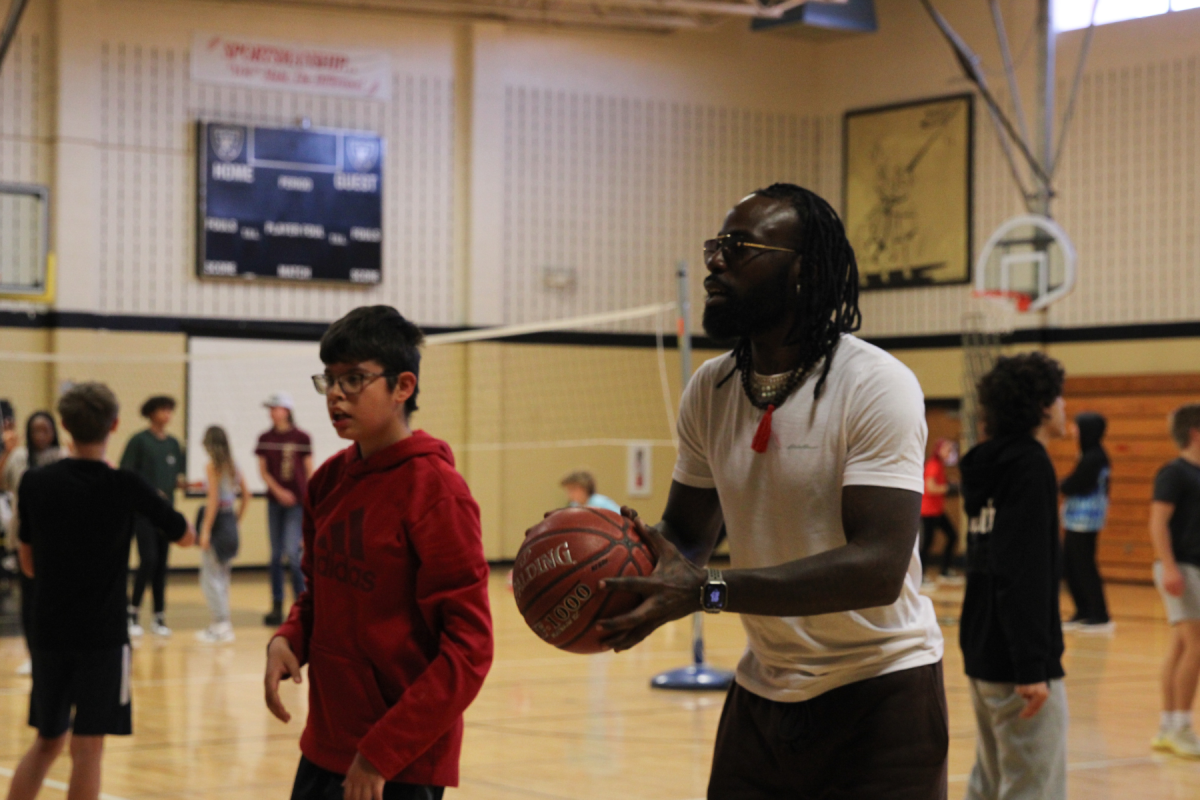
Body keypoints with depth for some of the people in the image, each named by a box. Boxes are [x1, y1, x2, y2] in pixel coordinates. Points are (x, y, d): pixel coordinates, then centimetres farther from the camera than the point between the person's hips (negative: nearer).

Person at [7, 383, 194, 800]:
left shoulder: (34, 483, -2)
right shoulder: (126, 487, -11)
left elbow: (28, 564, 8)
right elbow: (186, 536, 4)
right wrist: (159, 505, 23)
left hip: (48, 635, 4)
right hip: (102, 636, -4)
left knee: (47, 742, 19)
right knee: (86, 749, 1)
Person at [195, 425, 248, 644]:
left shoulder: (212, 466, -12)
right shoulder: (232, 466, 8)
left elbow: (214, 499, -17)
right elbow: (246, 493, 12)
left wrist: (206, 530, -15)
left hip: (216, 519, -8)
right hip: (230, 519, 8)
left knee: (210, 576, -2)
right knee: (222, 575, 15)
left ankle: (221, 623, -4)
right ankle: (222, 623, 18)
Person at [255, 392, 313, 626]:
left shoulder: (302, 438, -2)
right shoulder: (265, 439, 7)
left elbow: (309, 472, 2)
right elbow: (263, 471, 4)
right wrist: (278, 491, -12)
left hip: (297, 501, -4)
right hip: (275, 501, 4)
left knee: (292, 552, -12)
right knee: (276, 555, 6)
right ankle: (277, 608, 12)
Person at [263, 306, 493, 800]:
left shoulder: (434, 487, -14)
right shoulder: (329, 481, 6)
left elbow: (468, 647, -16)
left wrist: (381, 752, -18)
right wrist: (288, 640, -3)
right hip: (325, 749, 6)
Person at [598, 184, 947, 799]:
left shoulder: (876, 386, -18)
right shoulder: (708, 390, 2)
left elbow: (878, 569, -27)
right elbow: (688, 532, 10)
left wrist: (705, 590, -34)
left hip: (878, 698, -5)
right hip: (762, 695, 6)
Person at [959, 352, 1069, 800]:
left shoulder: (990, 465, 13)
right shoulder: (1031, 465, -13)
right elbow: (1024, 573, -22)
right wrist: (1032, 667, -25)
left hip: (982, 656, 9)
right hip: (1015, 661, -9)